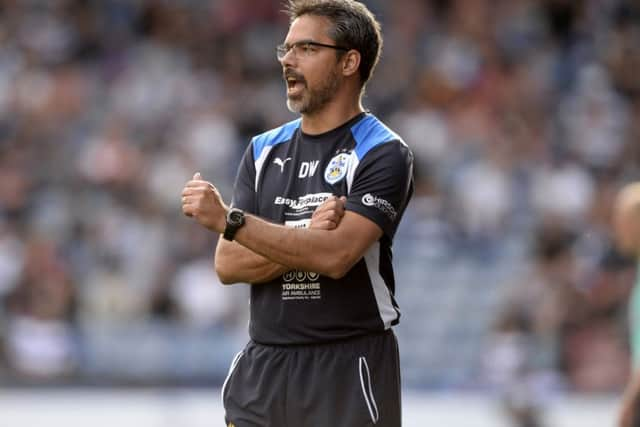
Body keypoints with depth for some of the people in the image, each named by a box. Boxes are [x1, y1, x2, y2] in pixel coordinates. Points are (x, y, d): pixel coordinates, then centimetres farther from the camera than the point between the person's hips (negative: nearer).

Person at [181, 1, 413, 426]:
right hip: (262, 366, 5)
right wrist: (304, 240, -15)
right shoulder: (264, 150, 11)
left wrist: (228, 219, -24)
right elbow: (228, 265, 2)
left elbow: (336, 256, -21)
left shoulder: (383, 154, -7)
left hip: (347, 372, -5)